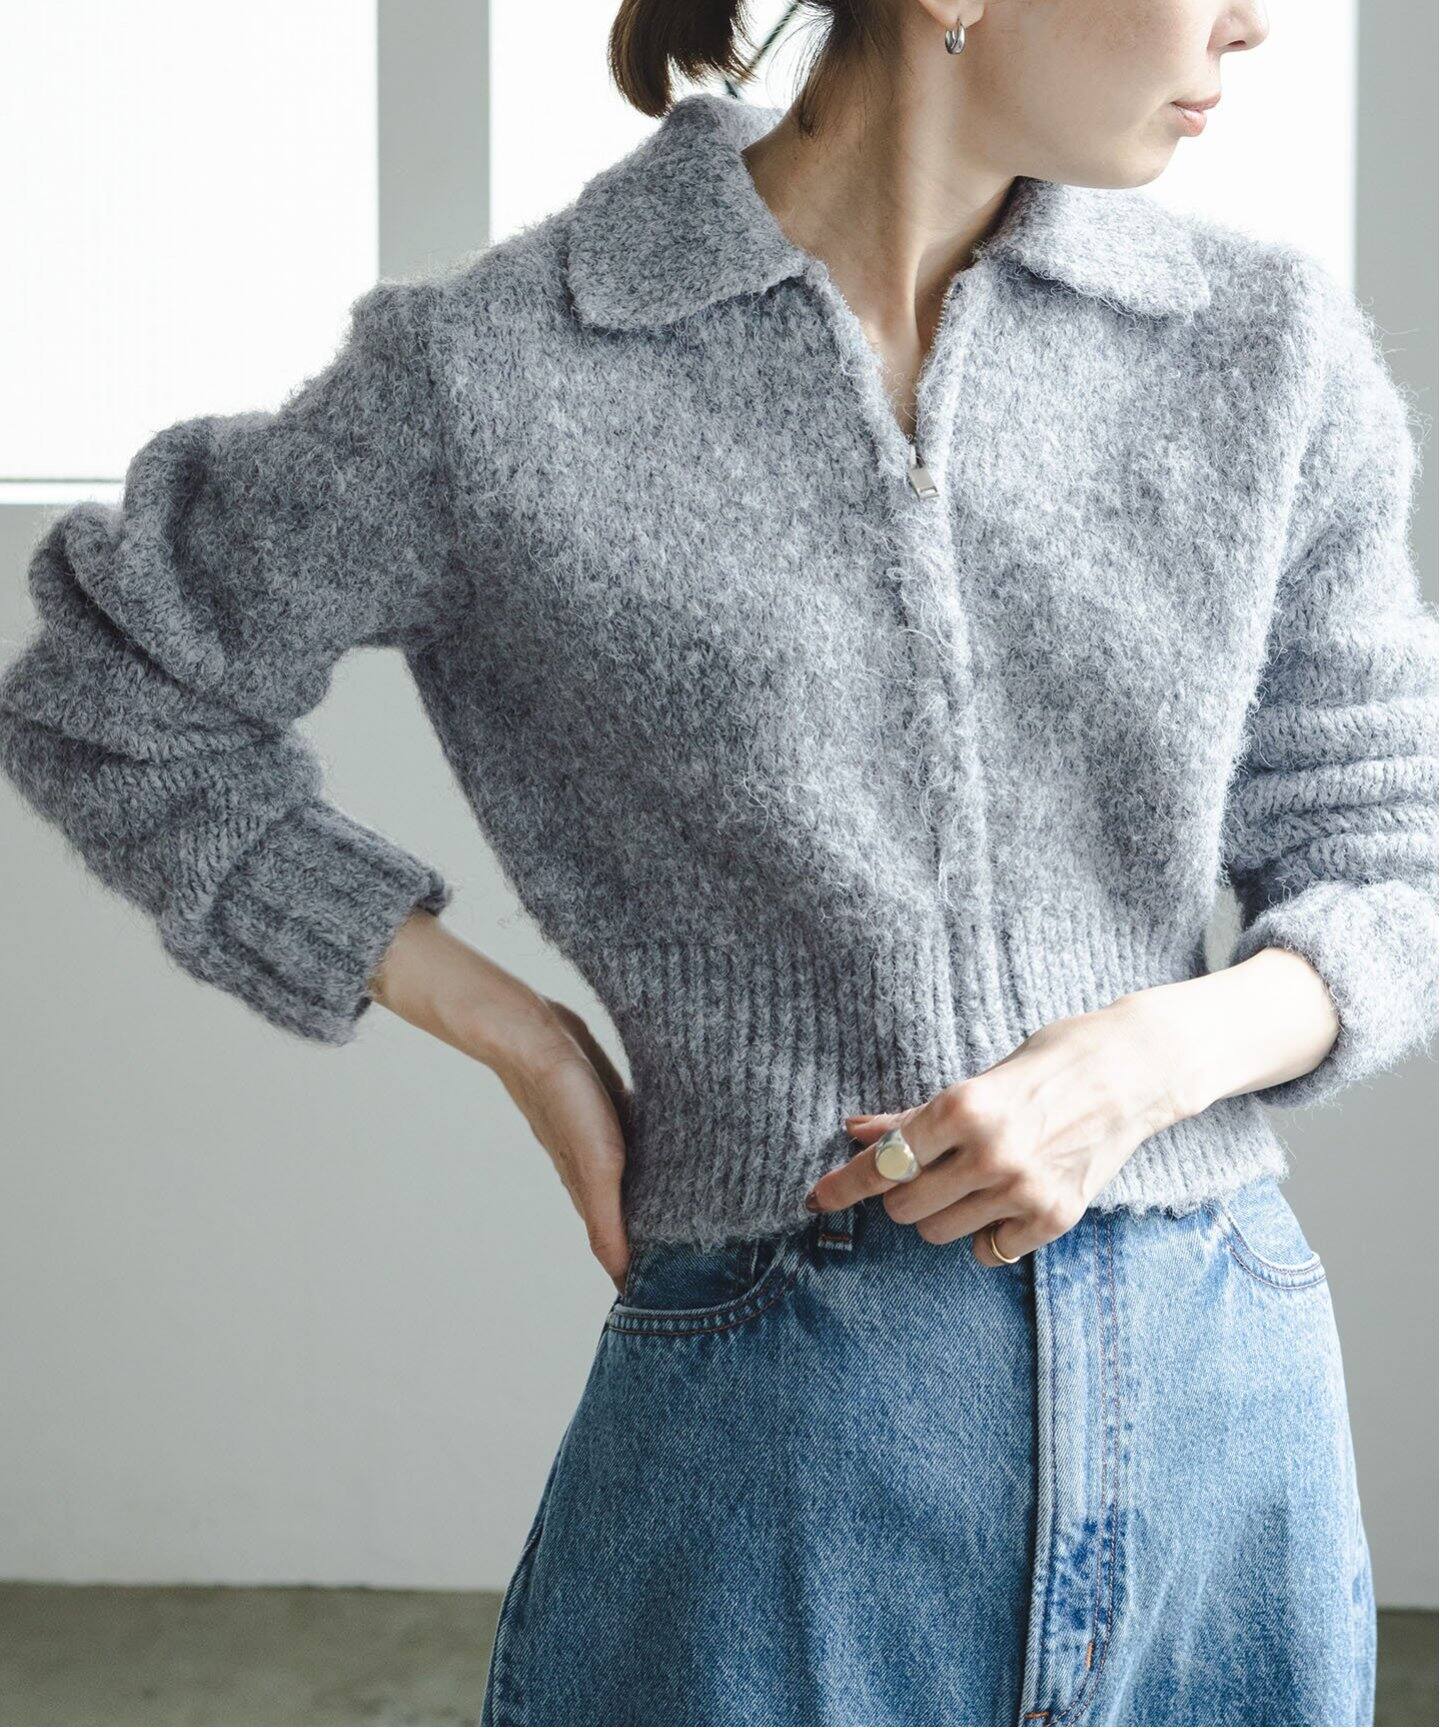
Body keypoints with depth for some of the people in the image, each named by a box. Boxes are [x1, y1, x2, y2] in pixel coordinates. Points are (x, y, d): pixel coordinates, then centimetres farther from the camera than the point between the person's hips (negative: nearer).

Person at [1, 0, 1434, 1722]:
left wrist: (1161, 1050, -12)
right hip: (773, 1456, -3)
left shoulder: (1272, 348, 0)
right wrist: (529, 1045, -1)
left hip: (1226, 1402, 3)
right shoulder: (492, 373, -8)